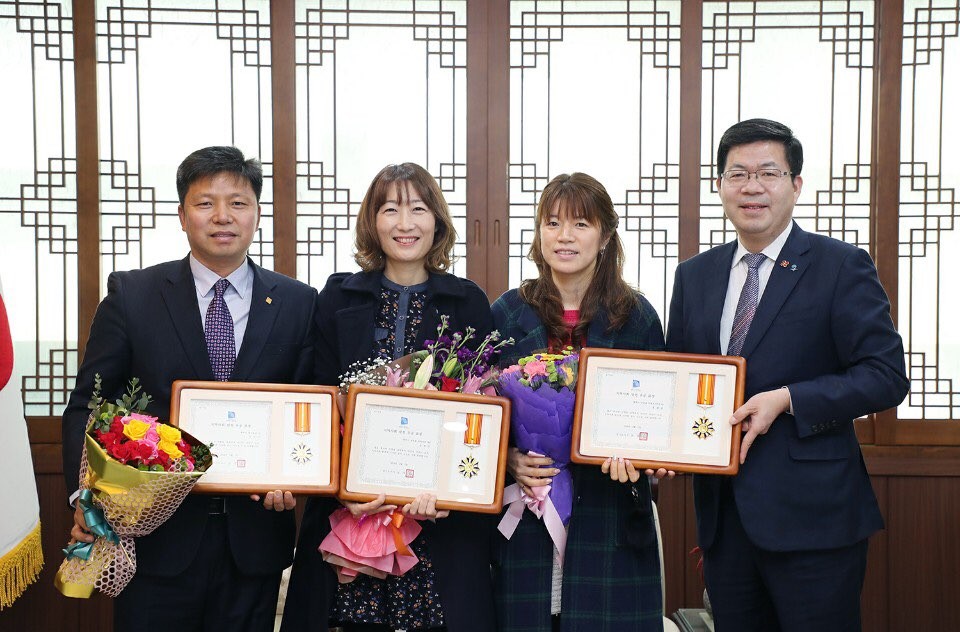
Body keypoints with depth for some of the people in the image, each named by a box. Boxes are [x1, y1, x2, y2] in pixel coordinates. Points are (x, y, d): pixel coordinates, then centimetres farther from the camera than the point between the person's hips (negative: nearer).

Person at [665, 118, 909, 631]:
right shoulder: (694, 275, 11)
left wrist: (787, 399, -20)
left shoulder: (842, 267, -5)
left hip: (810, 516, -5)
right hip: (723, 513, 5)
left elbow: (886, 375, -10)